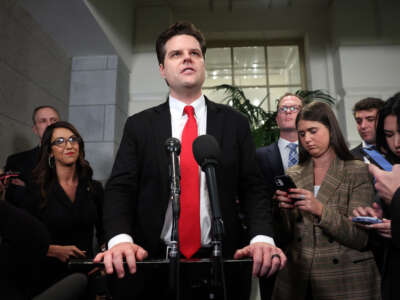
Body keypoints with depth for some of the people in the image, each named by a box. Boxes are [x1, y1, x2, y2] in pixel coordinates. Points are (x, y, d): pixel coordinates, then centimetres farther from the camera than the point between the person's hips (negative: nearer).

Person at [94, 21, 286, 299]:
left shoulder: (235, 122, 3)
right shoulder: (139, 125, 2)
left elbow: (253, 188, 0)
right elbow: (120, 189, -4)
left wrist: (263, 238, -17)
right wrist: (121, 239, -22)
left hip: (221, 262, 1)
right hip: (154, 261, 0)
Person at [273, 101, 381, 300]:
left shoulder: (357, 171, -5)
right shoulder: (292, 176, 3)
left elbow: (361, 238, -12)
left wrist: (320, 210, -26)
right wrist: (285, 209, -17)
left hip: (344, 282, -2)